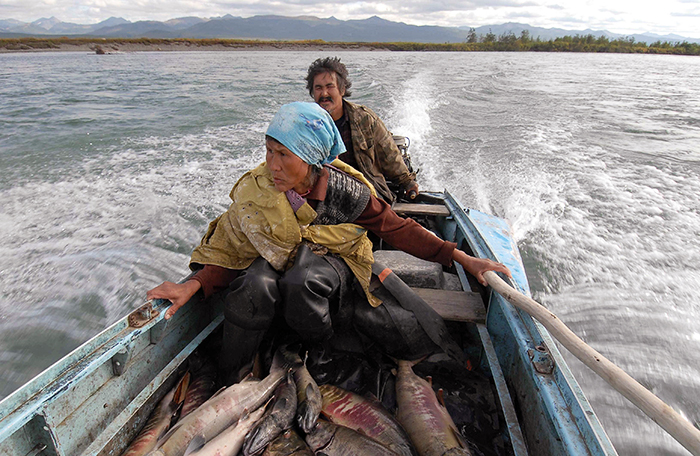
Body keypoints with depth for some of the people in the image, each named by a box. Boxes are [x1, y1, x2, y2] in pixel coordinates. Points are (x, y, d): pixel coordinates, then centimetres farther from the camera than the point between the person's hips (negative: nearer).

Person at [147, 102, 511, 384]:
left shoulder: (347, 192, -22)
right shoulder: (251, 192, -17)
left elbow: (398, 229, -12)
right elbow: (228, 253, -8)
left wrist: (462, 258, -15)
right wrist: (194, 285, -27)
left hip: (334, 266, -1)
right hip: (276, 262, 2)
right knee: (254, 284, -32)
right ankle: (232, 380, -6)